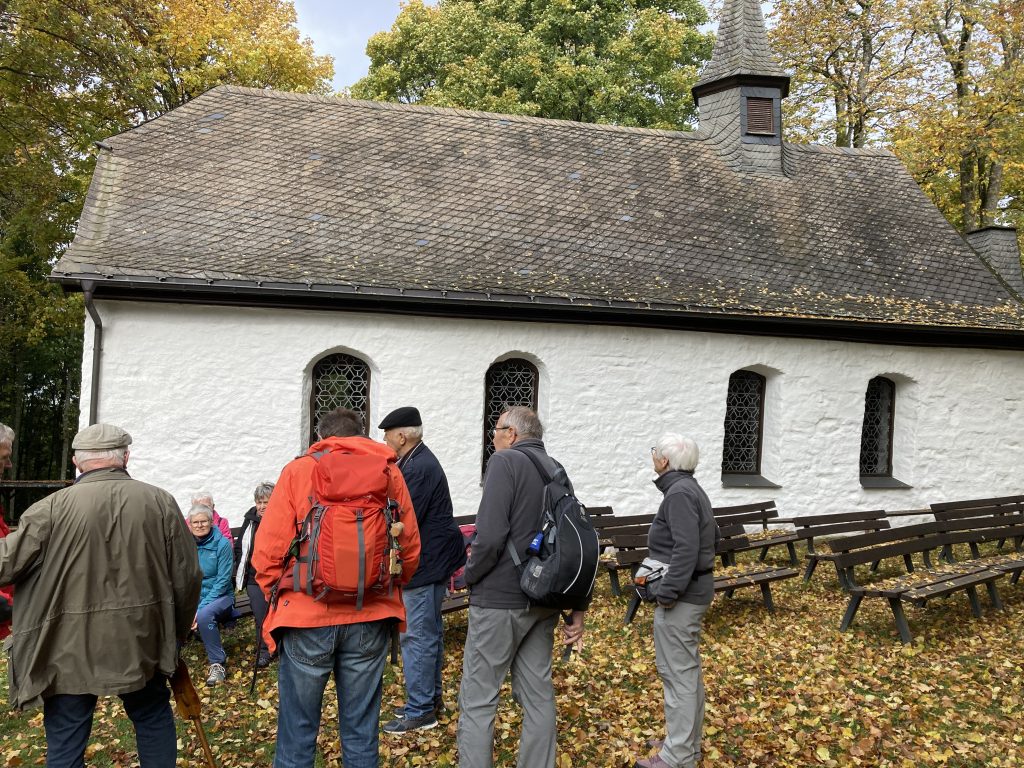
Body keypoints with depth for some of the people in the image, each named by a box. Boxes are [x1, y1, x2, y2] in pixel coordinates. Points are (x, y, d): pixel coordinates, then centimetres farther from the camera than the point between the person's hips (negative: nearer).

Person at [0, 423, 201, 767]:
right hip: (141, 641, 2)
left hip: (70, 647, -2)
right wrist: (175, 634, 14)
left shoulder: (53, 508, -11)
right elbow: (187, 576, 0)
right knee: (153, 717, 23)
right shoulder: (161, 502, -3)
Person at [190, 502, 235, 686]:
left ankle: (217, 664, -20)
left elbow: (223, 581, -13)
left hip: (219, 596, -3)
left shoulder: (222, 544, -9)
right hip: (193, 596, 3)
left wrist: (200, 608, -21)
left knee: (205, 615, -35)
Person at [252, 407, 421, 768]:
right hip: (371, 619, 2)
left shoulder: (299, 470, -1)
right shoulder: (388, 471, 4)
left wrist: (278, 596, 10)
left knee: (298, 728, 10)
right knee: (361, 729, 13)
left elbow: (267, 550, -5)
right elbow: (410, 548, 5)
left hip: (308, 617, -2)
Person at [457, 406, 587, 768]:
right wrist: (579, 606, 13)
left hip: (499, 599, -7)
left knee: (478, 699, 0)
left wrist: (468, 575, -3)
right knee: (537, 694, 14)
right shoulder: (557, 471, 11)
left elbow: (490, 536, -21)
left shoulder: (505, 461, -10)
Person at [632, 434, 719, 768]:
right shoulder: (692, 489, 14)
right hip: (697, 589, 11)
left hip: (681, 596, -11)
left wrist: (668, 592, -23)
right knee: (689, 669, 17)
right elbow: (713, 535, 21)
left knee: (677, 672, -4)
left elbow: (686, 549, -26)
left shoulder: (679, 493, -19)